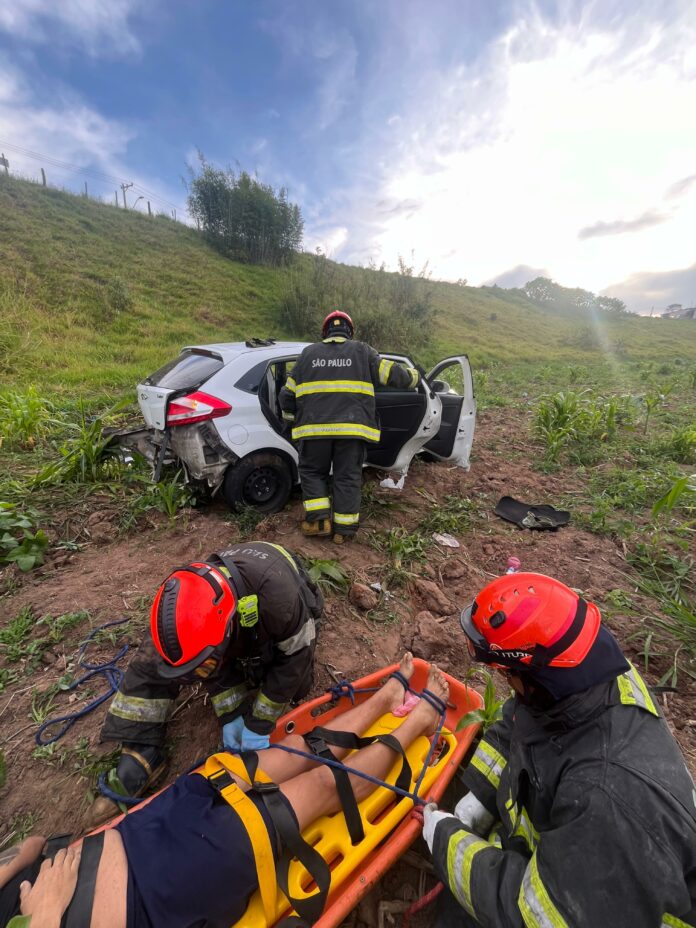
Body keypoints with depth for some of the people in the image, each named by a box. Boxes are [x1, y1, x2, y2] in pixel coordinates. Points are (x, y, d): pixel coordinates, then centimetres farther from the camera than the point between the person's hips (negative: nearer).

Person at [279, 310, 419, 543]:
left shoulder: (308, 353, 15)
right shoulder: (362, 352, 10)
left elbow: (288, 392, 16)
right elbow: (392, 373, 9)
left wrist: (291, 416, 33)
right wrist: (412, 376, 30)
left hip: (314, 427, 1)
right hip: (352, 427, 0)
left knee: (312, 471, 18)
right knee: (348, 477, 9)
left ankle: (318, 520, 8)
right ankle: (344, 529, 12)